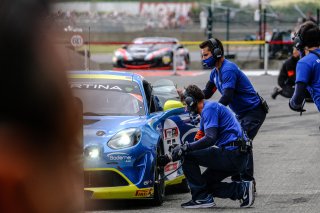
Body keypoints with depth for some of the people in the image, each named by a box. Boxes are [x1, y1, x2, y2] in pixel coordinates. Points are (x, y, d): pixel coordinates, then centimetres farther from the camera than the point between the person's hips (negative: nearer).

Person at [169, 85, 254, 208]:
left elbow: (210, 139, -20)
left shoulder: (209, 108, -8)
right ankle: (242, 189, 8)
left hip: (231, 155, -10)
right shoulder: (209, 108, 24)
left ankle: (202, 198, -9)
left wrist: (185, 148, -17)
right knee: (206, 183, 17)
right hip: (238, 158, 10)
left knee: (187, 155, -10)